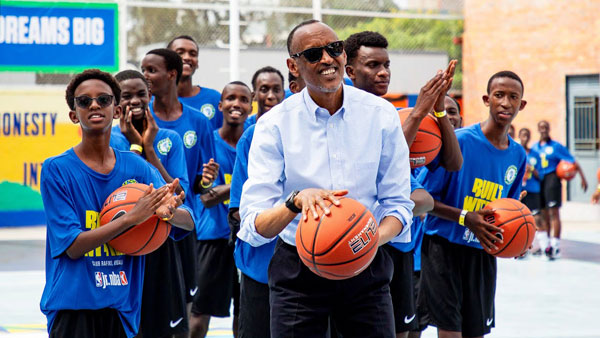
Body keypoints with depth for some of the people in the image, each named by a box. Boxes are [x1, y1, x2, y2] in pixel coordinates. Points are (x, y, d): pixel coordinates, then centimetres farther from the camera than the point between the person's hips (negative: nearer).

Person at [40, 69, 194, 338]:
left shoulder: (136, 167, 5)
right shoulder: (57, 169, -6)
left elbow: (189, 222, -2)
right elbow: (73, 245, -13)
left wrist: (170, 212, -25)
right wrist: (132, 217, -24)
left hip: (123, 308, 4)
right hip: (73, 308, -4)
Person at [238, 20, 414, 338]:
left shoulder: (381, 114, -3)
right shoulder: (274, 124, -7)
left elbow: (397, 203, -2)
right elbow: (254, 227, -14)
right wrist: (296, 201, -33)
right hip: (297, 272, -1)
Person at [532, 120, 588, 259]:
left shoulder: (556, 146, -2)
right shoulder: (534, 147, 12)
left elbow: (573, 162, -3)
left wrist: (582, 178, -10)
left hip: (552, 179, -5)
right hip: (538, 181, 5)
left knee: (554, 213, -9)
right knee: (543, 215, 8)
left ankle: (555, 245, -10)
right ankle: (545, 245, 15)